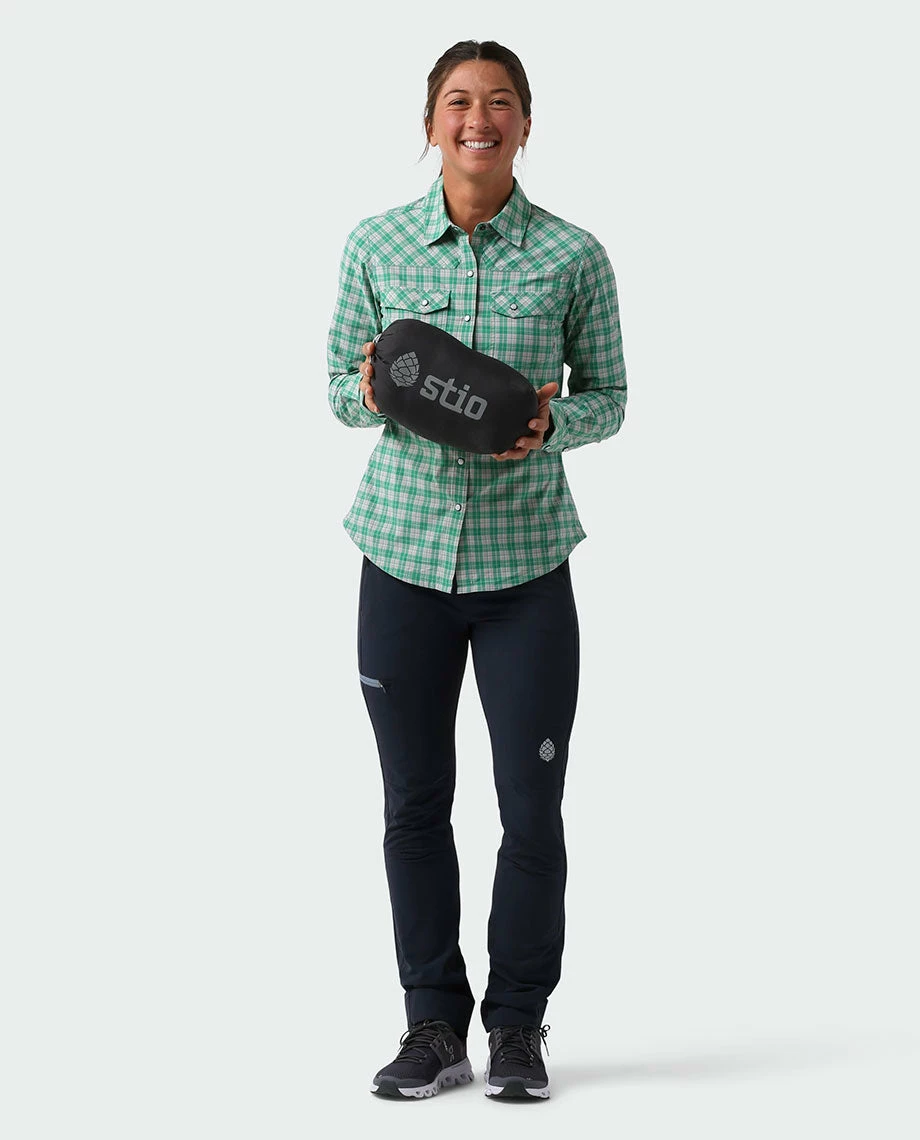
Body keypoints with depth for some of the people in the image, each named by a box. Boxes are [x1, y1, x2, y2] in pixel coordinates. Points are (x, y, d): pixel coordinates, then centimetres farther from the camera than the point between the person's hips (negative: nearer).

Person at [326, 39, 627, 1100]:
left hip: (524, 563, -1)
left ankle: (518, 1026, 19)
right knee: (415, 804, 6)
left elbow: (609, 397, 7)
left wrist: (550, 424, -15)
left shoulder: (573, 256, -1)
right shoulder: (376, 245, 2)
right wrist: (373, 394, -15)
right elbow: (339, 384, 8)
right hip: (405, 551, 1)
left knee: (532, 810, 1)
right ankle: (434, 1026, 20)